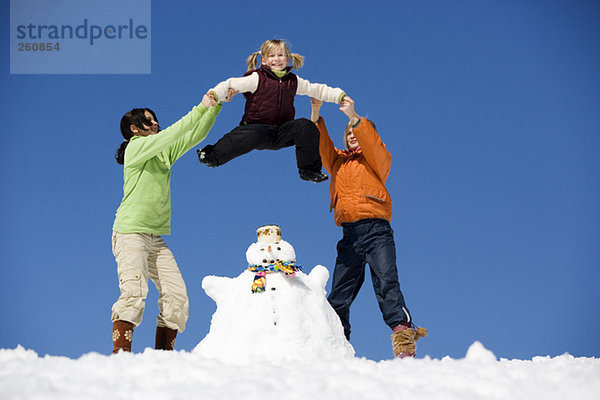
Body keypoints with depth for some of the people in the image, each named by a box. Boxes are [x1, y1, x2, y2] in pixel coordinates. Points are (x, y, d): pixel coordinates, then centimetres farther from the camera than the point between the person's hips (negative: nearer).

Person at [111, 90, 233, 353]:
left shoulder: (164, 152, 18)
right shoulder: (136, 147, -4)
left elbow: (195, 136, 15)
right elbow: (172, 134, -16)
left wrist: (216, 106, 5)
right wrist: (201, 108, -12)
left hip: (156, 237, 8)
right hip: (130, 233, -8)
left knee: (176, 296, -5)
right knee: (134, 291, -25)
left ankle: (163, 354, 0)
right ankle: (120, 353, -28)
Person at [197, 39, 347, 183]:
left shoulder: (294, 81, 10)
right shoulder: (257, 78, -3)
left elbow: (316, 90, 15)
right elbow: (231, 84, -6)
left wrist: (339, 95, 4)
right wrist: (215, 94, -24)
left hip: (282, 131, 4)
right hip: (257, 127, -4)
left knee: (306, 126, -20)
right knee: (251, 136, -38)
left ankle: (309, 170, -6)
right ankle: (211, 155, -16)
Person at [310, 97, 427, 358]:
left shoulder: (378, 158, 13)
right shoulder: (338, 161, 24)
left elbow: (371, 143, -7)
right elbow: (322, 145, 11)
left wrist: (354, 117, -17)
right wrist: (315, 114, -2)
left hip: (376, 230, -5)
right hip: (349, 235, 5)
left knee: (386, 283, -20)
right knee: (338, 296, 0)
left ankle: (404, 334, -29)